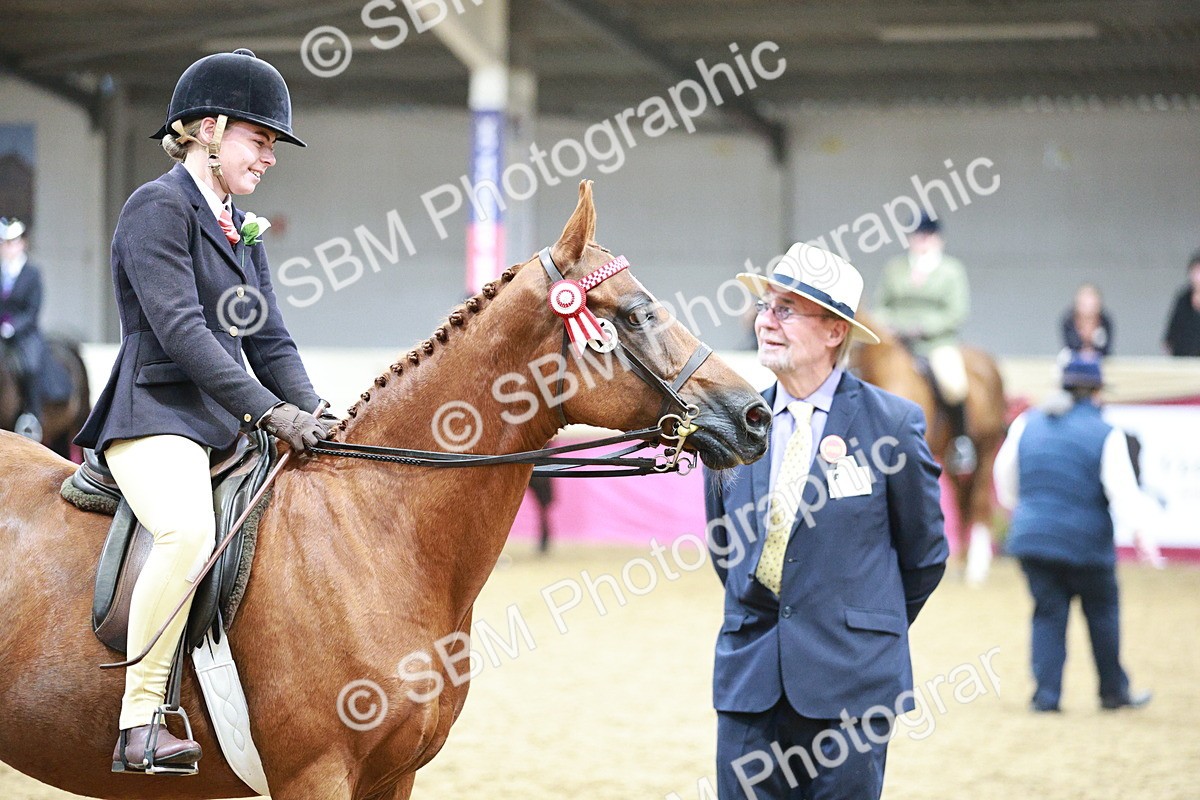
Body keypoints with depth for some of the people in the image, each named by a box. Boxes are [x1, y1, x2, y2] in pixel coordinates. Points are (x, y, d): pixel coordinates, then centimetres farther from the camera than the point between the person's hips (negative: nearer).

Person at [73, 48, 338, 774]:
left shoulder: (241, 230, 21)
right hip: (155, 419, -10)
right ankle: (139, 725, -32)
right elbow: (180, 329, -17)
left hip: (227, 426, 10)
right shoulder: (158, 208, -6)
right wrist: (272, 412, -23)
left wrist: (314, 415, -4)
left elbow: (270, 341, 16)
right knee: (190, 530, -36)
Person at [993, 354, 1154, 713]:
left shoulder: (1026, 424, 3)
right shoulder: (1106, 436, -10)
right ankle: (1113, 690, 25)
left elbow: (1005, 483, 14)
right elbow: (1124, 497, -14)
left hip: (1032, 537, 3)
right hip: (1086, 543, -3)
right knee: (1102, 614, 14)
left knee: (1048, 613, 10)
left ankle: (1046, 693, 3)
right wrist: (1141, 524, 0)